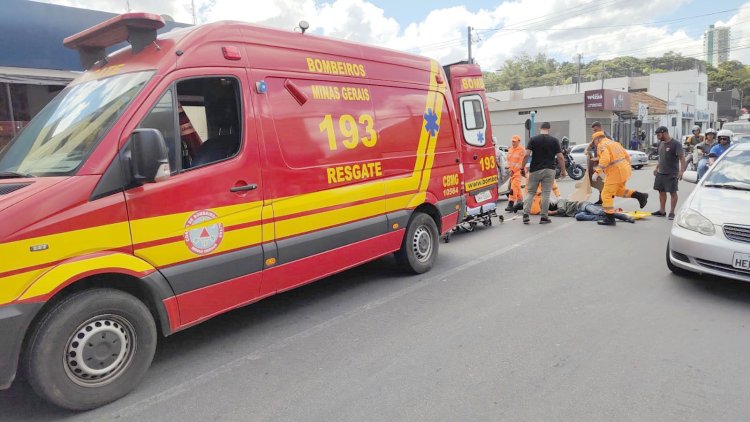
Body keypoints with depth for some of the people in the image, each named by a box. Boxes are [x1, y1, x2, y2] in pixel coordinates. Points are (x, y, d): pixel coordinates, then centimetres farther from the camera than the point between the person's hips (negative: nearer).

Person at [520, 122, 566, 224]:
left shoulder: (533, 140, -1)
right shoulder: (554, 140, 1)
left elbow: (526, 155, -10)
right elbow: (560, 157, -2)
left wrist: (522, 168, -2)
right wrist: (563, 170, 8)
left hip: (535, 170, 0)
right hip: (549, 170, 0)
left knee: (530, 192, 8)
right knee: (545, 194, 4)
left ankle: (526, 215, -2)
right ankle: (544, 217, 7)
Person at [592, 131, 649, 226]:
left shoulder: (602, 145, -8)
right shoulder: (614, 143, 19)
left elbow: (605, 159, -26)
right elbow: (627, 156, 20)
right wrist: (626, 167, 28)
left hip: (615, 172, -9)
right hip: (624, 169, 9)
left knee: (607, 195, -2)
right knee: (618, 190, 30)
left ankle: (609, 219, -1)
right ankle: (640, 196, 18)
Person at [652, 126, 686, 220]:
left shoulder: (675, 144, -11)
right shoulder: (661, 143, 11)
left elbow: (682, 158, -15)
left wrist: (681, 171, -22)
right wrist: (656, 168, 19)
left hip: (671, 173, -7)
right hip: (660, 173, 7)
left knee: (672, 192, 0)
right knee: (661, 191, 11)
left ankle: (672, 212, 4)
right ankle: (662, 211, 19)